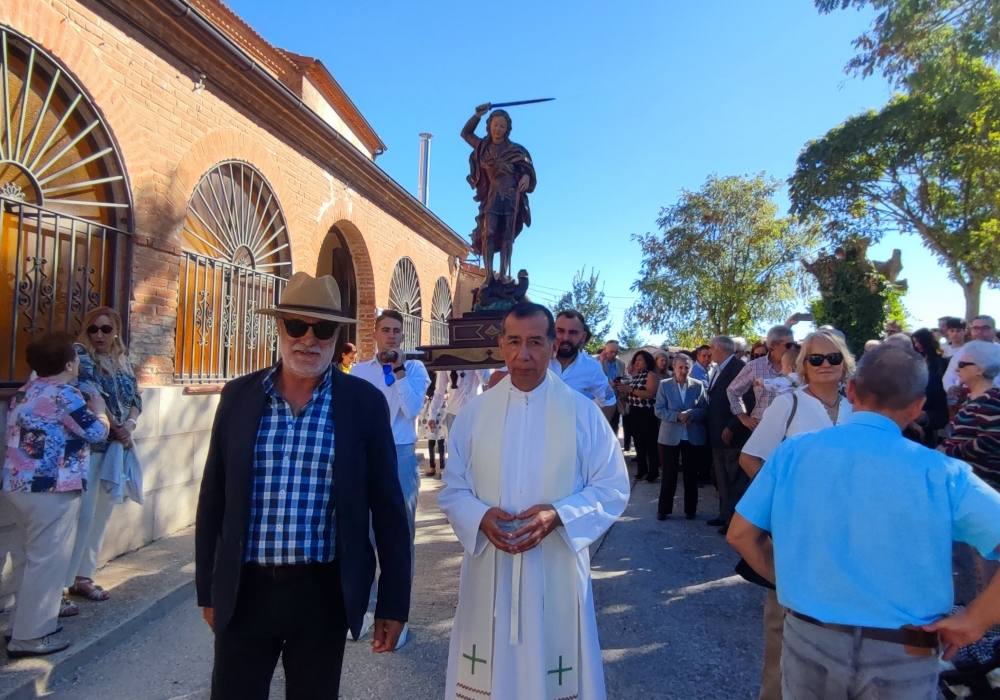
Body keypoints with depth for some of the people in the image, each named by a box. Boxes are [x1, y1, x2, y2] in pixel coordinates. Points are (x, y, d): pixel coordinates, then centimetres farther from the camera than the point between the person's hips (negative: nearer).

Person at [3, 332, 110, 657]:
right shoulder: (64, 394, -15)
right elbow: (97, 432, -8)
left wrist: (84, 407, 23)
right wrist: (99, 408, 10)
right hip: (50, 490, -10)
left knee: (38, 557, 21)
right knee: (48, 561, -1)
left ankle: (28, 621, 30)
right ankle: (28, 637, 5)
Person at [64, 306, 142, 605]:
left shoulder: (124, 361, 12)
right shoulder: (80, 354, -4)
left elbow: (136, 399, 9)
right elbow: (90, 395, -16)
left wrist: (128, 426, -9)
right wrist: (115, 428, -14)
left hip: (117, 446, 6)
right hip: (88, 445, -6)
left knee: (102, 513, 11)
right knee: (83, 513, -8)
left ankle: (82, 577, 23)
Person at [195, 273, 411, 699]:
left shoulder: (365, 402, -7)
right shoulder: (238, 396, -1)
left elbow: (387, 508, -5)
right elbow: (213, 500, 5)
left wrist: (393, 601, -3)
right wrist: (208, 588, 8)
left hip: (323, 592, -1)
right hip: (245, 590, 1)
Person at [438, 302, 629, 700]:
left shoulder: (582, 412, -5)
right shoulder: (475, 412, 0)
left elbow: (612, 489, -3)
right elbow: (453, 488, 4)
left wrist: (558, 515, -18)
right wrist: (480, 517, -17)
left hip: (555, 569, -1)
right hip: (489, 569, 2)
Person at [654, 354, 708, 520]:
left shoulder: (698, 385, 2)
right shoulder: (664, 385, 0)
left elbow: (705, 409, -1)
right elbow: (658, 410, -5)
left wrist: (690, 415, -19)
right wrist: (677, 416, -19)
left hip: (693, 437, 1)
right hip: (670, 436, -1)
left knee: (691, 474, 10)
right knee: (669, 474, 5)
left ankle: (690, 509, 22)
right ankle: (664, 509, 15)